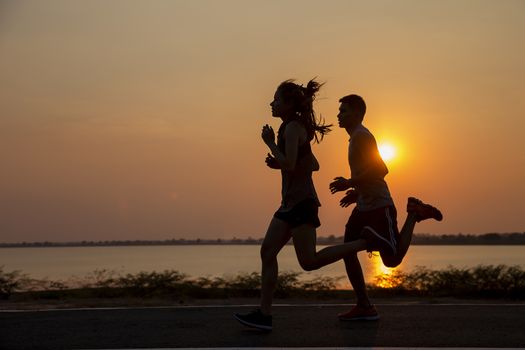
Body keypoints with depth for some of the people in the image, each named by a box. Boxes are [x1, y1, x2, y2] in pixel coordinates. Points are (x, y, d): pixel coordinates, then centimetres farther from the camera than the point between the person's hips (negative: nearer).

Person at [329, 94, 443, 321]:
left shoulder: (362, 136, -12)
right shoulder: (357, 138, 19)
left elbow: (381, 169, -23)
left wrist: (349, 183, -19)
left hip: (378, 208, -10)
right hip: (363, 207, 10)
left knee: (392, 260, -8)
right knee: (348, 251, 2)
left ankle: (415, 213, 6)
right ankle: (364, 307, 7)